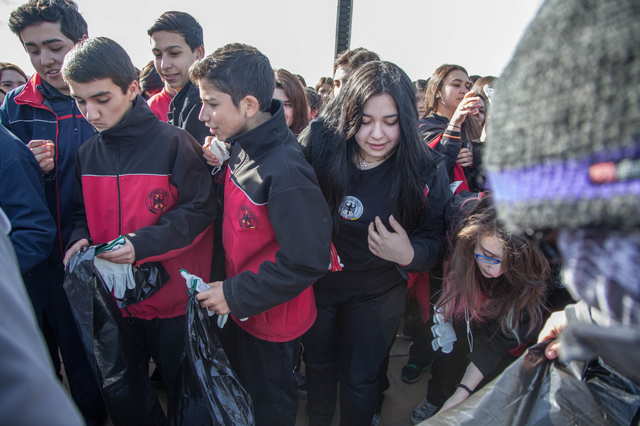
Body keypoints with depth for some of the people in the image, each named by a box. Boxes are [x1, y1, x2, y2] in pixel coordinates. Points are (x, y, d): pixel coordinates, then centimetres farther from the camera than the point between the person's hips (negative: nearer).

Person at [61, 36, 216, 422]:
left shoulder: (173, 143, -14)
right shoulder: (88, 152, 4)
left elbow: (201, 209, -15)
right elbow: (83, 212, 15)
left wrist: (143, 244, -23)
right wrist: (80, 239, -7)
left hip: (175, 296, -5)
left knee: (181, 387, 15)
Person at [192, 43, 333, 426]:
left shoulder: (285, 171, -32)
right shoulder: (243, 147, -4)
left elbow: (307, 261, -29)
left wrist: (236, 295, -23)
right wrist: (220, 168, -4)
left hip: (274, 319, -8)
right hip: (240, 308, 8)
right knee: (241, 388, 30)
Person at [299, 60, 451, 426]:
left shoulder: (425, 171, -20)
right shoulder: (319, 145, -20)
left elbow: (437, 242, -13)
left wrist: (409, 254, -32)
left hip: (376, 295, -1)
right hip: (317, 282, 2)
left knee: (360, 379, 18)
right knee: (318, 360, 27)